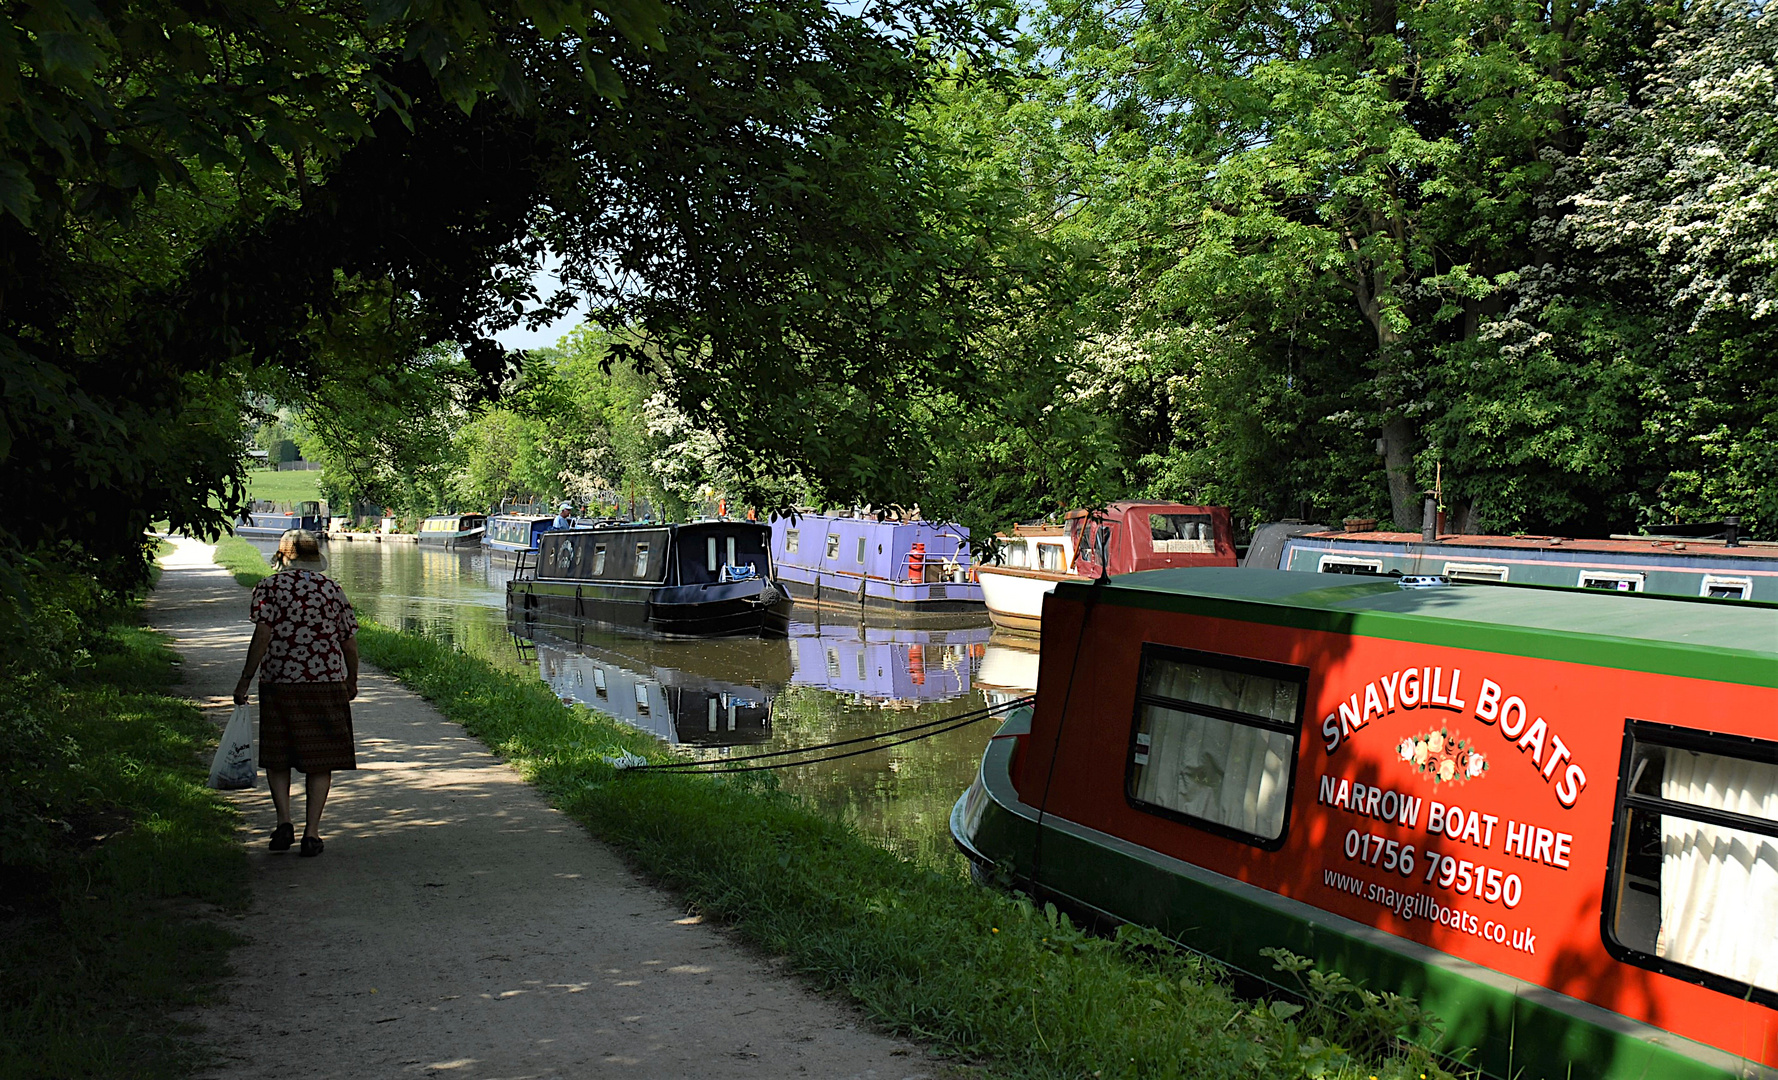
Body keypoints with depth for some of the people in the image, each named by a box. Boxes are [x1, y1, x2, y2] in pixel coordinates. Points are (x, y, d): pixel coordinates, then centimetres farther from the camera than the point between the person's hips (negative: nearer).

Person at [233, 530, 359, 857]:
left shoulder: (269, 587, 0)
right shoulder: (333, 589, 6)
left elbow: (262, 635, -11)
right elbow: (350, 644, 8)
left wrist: (245, 680, -6)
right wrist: (352, 682, 23)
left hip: (279, 683, -1)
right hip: (328, 683, 1)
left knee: (277, 758, 14)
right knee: (320, 760, 7)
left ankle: (284, 821, 0)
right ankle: (311, 832, 5)